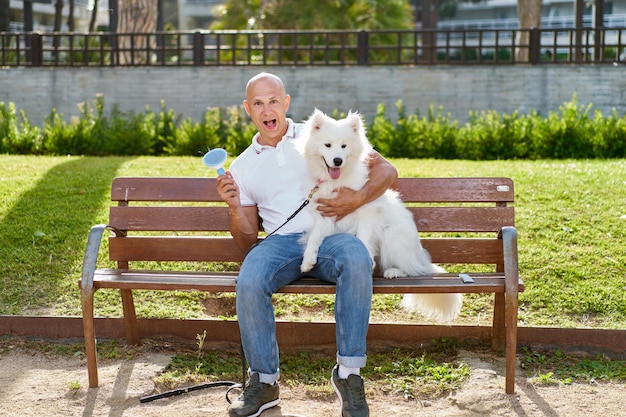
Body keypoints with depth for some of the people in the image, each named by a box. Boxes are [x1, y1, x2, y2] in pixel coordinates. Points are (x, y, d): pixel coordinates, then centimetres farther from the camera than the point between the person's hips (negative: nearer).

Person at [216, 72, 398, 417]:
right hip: (281, 242, 2)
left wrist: (357, 199, -12)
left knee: (357, 260, -37)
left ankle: (348, 373, -27)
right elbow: (247, 243, 18)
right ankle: (264, 381, -14)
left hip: (329, 234, -1)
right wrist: (234, 207, -2)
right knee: (249, 282, -32)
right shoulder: (242, 167, 18)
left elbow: (386, 170, 7)